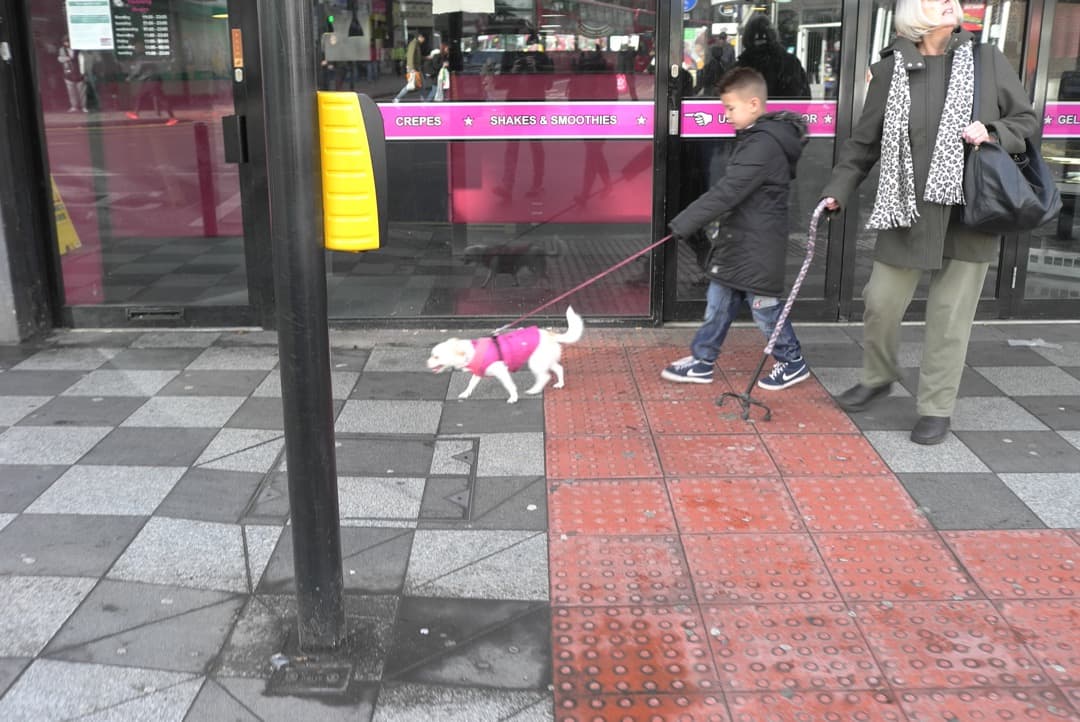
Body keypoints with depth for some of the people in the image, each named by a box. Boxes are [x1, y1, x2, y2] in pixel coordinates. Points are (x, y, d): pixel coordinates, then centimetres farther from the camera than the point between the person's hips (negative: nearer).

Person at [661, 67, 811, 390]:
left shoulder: (765, 144, -23)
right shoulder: (757, 137, 9)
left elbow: (728, 191, -28)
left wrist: (683, 223, -26)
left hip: (757, 245, -10)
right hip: (738, 238, 10)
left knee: (764, 305, 4)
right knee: (718, 301, 13)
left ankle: (793, 362, 22)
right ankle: (702, 361, 22)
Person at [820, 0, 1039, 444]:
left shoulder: (987, 61, 2)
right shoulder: (889, 70, 1)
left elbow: (1028, 121, 8)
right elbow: (864, 142, 6)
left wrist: (992, 134, -11)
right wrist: (837, 190, -3)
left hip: (968, 213, 0)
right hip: (907, 212, 1)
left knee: (950, 315, 5)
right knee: (881, 302, 7)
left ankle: (936, 409, 18)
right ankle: (878, 377, 35)